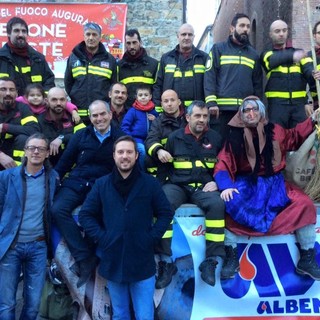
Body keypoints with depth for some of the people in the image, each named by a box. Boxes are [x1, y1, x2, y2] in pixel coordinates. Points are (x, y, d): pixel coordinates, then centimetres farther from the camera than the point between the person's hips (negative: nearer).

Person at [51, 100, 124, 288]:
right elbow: (65, 162, 11)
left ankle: (83, 260, -13)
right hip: (76, 184, 3)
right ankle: (85, 258, -23)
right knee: (57, 209, -25)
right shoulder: (81, 135, 10)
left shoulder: (121, 138, 5)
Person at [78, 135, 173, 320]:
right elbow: (86, 215, 6)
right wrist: (101, 237, -5)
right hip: (113, 263, 2)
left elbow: (166, 213, 3)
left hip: (142, 263, -2)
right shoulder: (101, 184, 4)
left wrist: (151, 238, -7)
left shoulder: (150, 183, 0)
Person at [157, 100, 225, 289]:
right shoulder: (175, 137, 10)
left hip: (204, 187, 1)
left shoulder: (215, 138, 13)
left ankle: (210, 261, -23)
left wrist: (217, 182, 3)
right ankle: (166, 262, -24)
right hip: (177, 185, 0)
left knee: (217, 204, -34)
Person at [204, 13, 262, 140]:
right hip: (221, 108, -3)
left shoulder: (254, 55, 17)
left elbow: (257, 84, 15)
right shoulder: (218, 49, 7)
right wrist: (211, 102, -13)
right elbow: (209, 77, -2)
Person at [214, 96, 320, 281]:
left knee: (305, 204, -17)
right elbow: (223, 164, -6)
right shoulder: (234, 136, 1)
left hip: (274, 182, 3)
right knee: (229, 204, -32)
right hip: (246, 183, -2)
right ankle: (231, 257, -16)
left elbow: (295, 137, 29)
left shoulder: (274, 131, 10)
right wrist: (225, 186, -24)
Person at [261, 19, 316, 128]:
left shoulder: (300, 53, 15)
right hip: (277, 104, -2)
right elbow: (274, 60, -14)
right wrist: (292, 56, -34)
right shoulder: (267, 54, 10)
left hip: (299, 103, 2)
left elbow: (309, 70, -2)